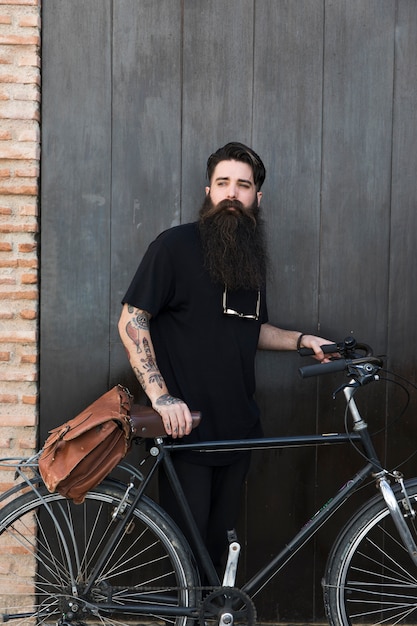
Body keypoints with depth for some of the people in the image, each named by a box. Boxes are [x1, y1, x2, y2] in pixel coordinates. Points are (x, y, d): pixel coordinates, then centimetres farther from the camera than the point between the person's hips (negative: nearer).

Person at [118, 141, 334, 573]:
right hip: (185, 427, -6)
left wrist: (302, 340, 6)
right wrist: (161, 396, -20)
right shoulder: (176, 245, -9)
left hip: (236, 426, 6)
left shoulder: (252, 257, 12)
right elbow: (132, 322, -12)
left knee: (219, 539, 14)